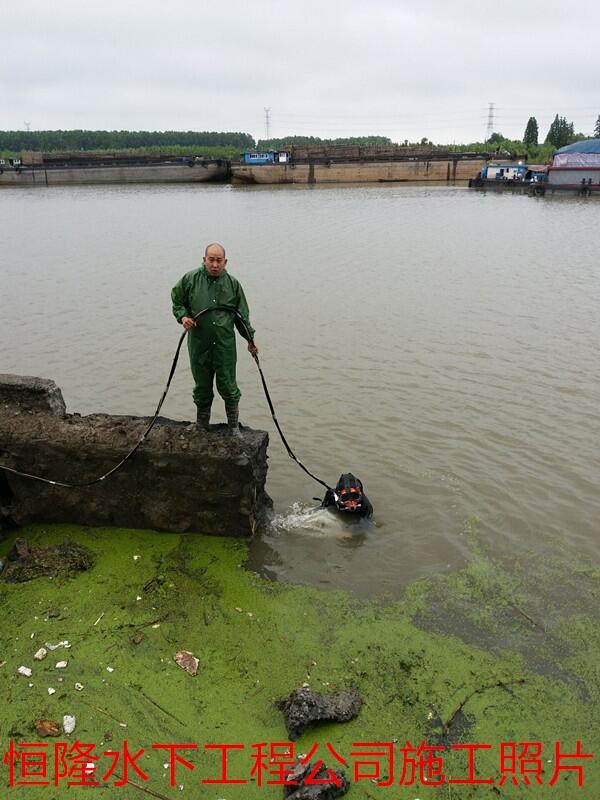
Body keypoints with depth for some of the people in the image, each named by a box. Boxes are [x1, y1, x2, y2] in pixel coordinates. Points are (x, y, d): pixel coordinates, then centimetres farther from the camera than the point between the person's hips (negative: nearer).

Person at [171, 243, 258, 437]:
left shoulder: (233, 284, 3)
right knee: (202, 388, 12)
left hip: (225, 346, 0)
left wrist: (250, 339, 10)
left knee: (228, 387, 2)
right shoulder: (190, 279, -1)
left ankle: (234, 428, 19)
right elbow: (177, 301, 13)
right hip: (199, 346, 1)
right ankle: (201, 428, 29)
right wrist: (183, 316, -7)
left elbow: (242, 315, 11)